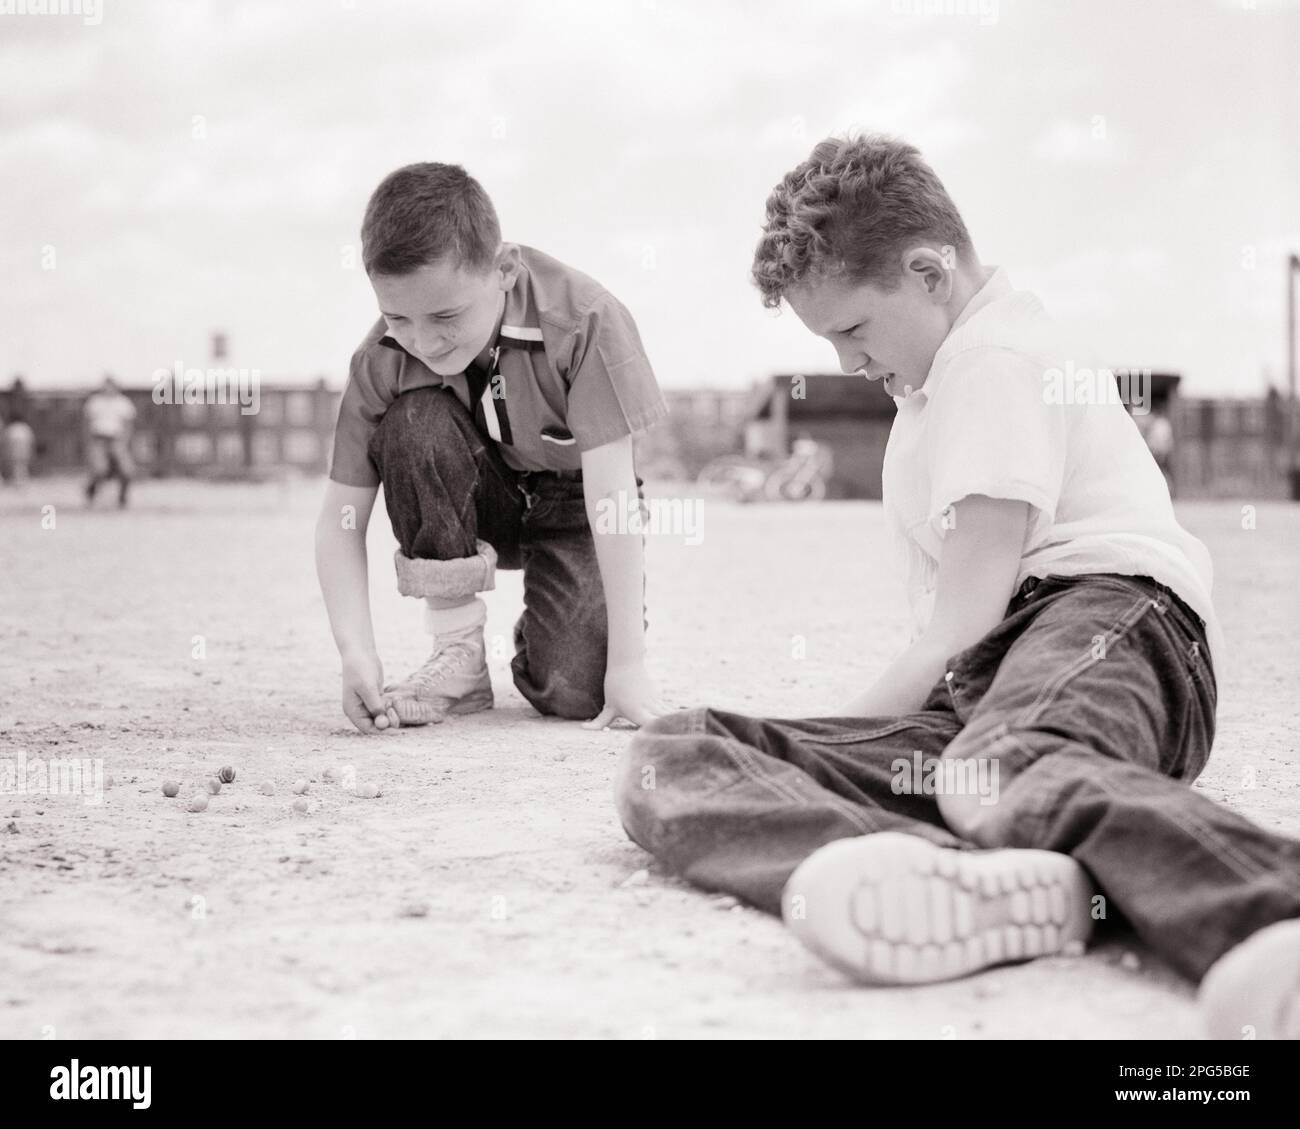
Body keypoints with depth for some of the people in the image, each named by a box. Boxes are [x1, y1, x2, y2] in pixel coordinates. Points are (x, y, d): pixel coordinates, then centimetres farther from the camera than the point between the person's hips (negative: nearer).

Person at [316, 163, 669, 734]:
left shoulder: (584, 319, -32)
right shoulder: (382, 361, -23)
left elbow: (612, 491, -32)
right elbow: (339, 520, -18)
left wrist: (628, 663, -34)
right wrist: (356, 654, -33)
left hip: (571, 503, -2)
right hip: (474, 501, 2)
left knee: (575, 692, -25)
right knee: (411, 424, -32)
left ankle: (536, 633, 15)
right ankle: (458, 652, -17)